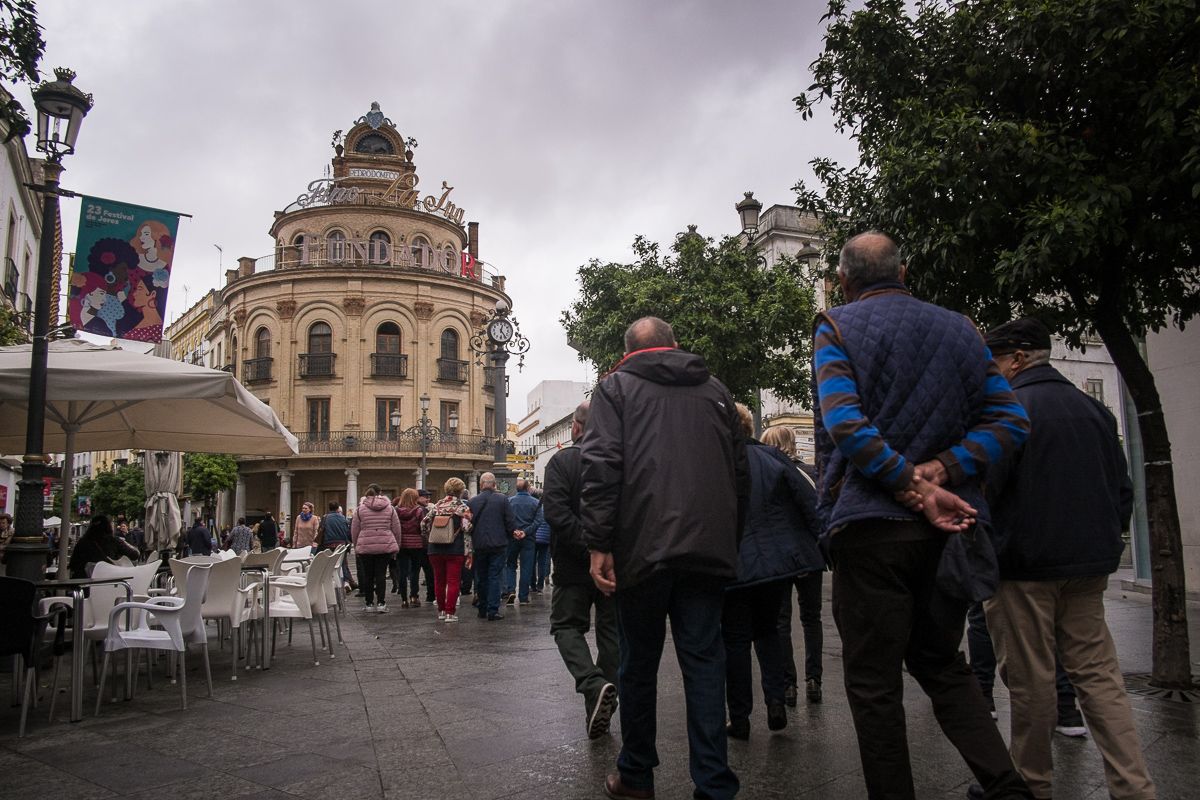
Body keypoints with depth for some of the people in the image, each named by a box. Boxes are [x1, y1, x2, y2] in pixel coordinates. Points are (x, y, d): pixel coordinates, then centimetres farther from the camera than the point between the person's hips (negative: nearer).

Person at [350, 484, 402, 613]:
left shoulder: (360, 509, 1)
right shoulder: (390, 508, 3)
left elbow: (354, 531, 4)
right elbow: (396, 529, 5)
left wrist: (356, 546, 15)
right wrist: (397, 545, 14)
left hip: (365, 546, 0)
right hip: (385, 546, 0)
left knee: (368, 575, 9)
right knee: (381, 574, 3)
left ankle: (369, 603, 13)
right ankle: (381, 603, -1)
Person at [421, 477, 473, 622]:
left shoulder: (437, 506, 7)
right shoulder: (462, 507, -5)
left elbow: (424, 523, 7)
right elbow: (466, 529, -12)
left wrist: (430, 538, 19)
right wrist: (468, 550, -2)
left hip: (435, 550, 4)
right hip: (455, 550, -4)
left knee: (439, 580, 14)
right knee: (453, 581, 0)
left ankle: (441, 610, 24)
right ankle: (450, 613, -1)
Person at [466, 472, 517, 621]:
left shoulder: (471, 501, -1)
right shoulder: (503, 499, -6)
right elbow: (510, 522, -5)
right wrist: (513, 533, 13)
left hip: (479, 545, 2)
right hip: (498, 544, -2)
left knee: (481, 577, 14)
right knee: (494, 577, 2)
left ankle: (482, 610, 21)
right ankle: (493, 611, -2)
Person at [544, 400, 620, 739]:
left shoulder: (562, 461, -8)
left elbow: (556, 513, -19)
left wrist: (587, 546, -18)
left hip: (575, 564, -3)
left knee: (567, 625, 11)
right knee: (610, 630, 12)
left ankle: (593, 684, -12)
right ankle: (600, 709, 18)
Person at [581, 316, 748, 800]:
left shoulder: (616, 387, 6)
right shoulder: (715, 391, 17)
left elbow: (601, 466, -8)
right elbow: (740, 474, 14)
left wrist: (599, 544, -8)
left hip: (644, 550, -2)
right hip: (710, 550, 3)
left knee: (639, 664, 10)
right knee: (704, 662, 7)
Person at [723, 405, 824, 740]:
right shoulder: (771, 456, 1)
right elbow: (810, 502, -2)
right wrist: (820, 548, 3)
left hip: (733, 567, -3)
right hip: (781, 560, 3)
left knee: (736, 638, 10)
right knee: (767, 629, 22)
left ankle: (739, 719, 14)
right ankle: (775, 700, 9)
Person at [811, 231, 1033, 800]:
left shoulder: (836, 329, -3)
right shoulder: (959, 329, 11)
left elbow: (845, 424, -19)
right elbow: (1010, 421, 2)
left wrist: (915, 490, -16)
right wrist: (936, 471, -7)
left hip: (871, 523, -5)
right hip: (948, 525, 5)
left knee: (874, 683, 6)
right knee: (940, 662, 21)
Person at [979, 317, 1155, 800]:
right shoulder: (1093, 408, 12)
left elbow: (982, 484, -19)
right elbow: (1123, 491, 15)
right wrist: (1104, 543, 21)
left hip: (1025, 565, -7)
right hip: (1088, 566, 7)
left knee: (1029, 679, 4)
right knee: (1097, 673, 11)